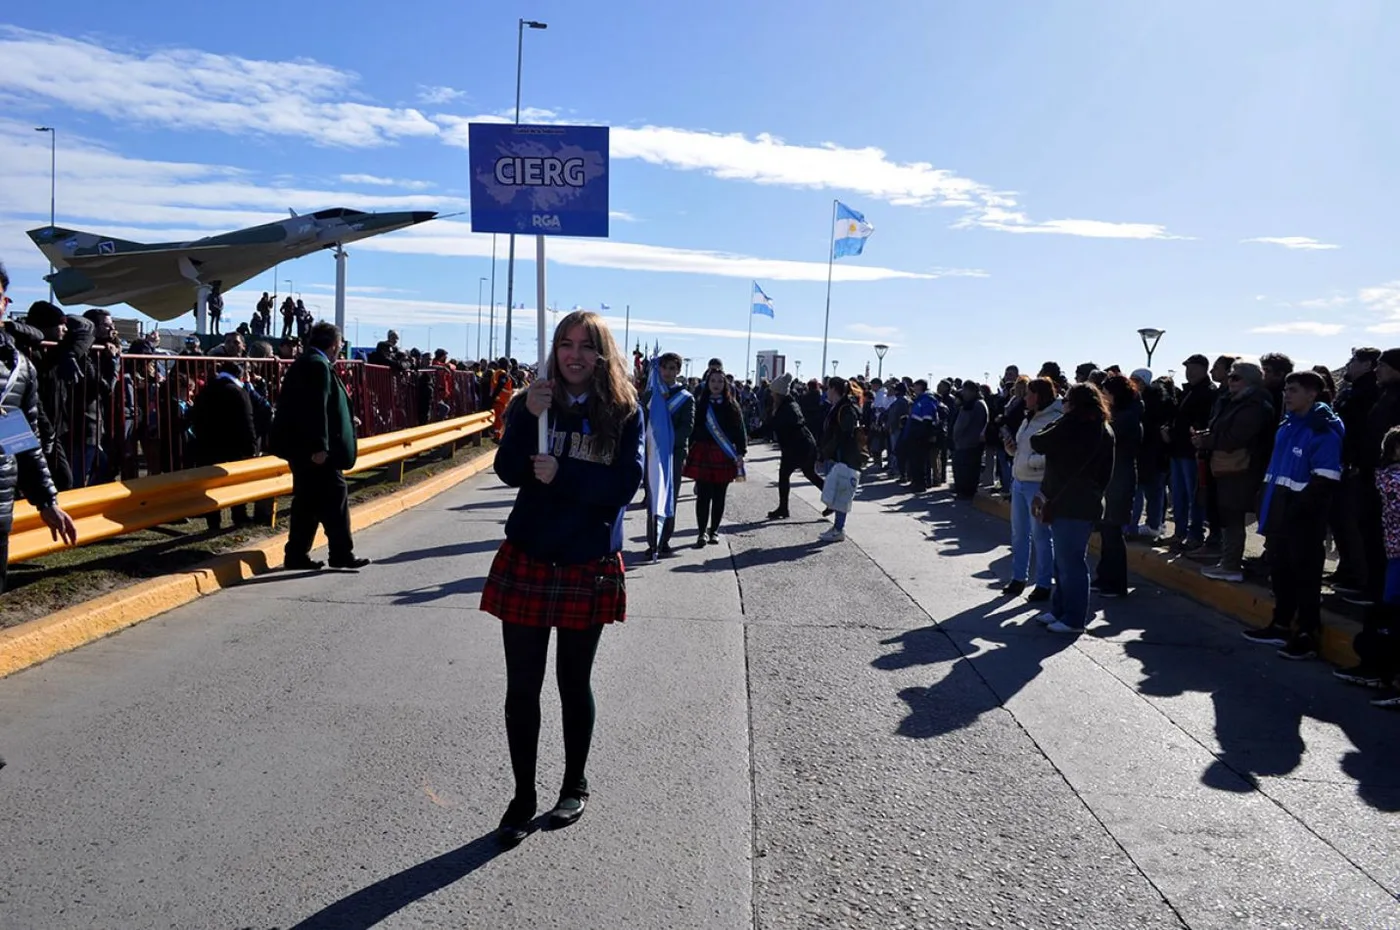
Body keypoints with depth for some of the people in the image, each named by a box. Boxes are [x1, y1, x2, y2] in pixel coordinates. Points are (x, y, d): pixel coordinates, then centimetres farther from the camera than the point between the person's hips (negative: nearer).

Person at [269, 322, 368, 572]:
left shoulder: (302, 364, 17)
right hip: (313, 448, -10)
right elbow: (317, 408, -22)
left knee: (307, 501, 13)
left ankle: (297, 555, 17)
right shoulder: (318, 365, -14)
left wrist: (347, 421, 31)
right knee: (334, 497, -4)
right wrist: (320, 446, -24)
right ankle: (341, 553, 0)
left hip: (301, 447, 10)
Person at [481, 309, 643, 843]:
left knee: (574, 683, 14)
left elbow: (626, 483, -13)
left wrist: (562, 475, -19)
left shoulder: (624, 413, -3)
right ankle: (523, 797, 23)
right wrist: (528, 417, -20)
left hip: (589, 568, -1)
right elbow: (509, 471, -8)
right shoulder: (533, 403, 2)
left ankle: (575, 787, 34)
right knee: (522, 686, 6)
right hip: (527, 561, 2)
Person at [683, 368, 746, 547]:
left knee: (719, 497, 7)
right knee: (703, 496, -3)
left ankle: (714, 531, 19)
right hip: (702, 454, -1)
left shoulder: (732, 407, 4)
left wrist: (740, 453, -7)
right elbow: (692, 430, 1)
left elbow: (739, 431, 2)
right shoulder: (699, 405, 3)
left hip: (724, 456, 1)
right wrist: (688, 453, -4)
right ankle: (702, 532, 3)